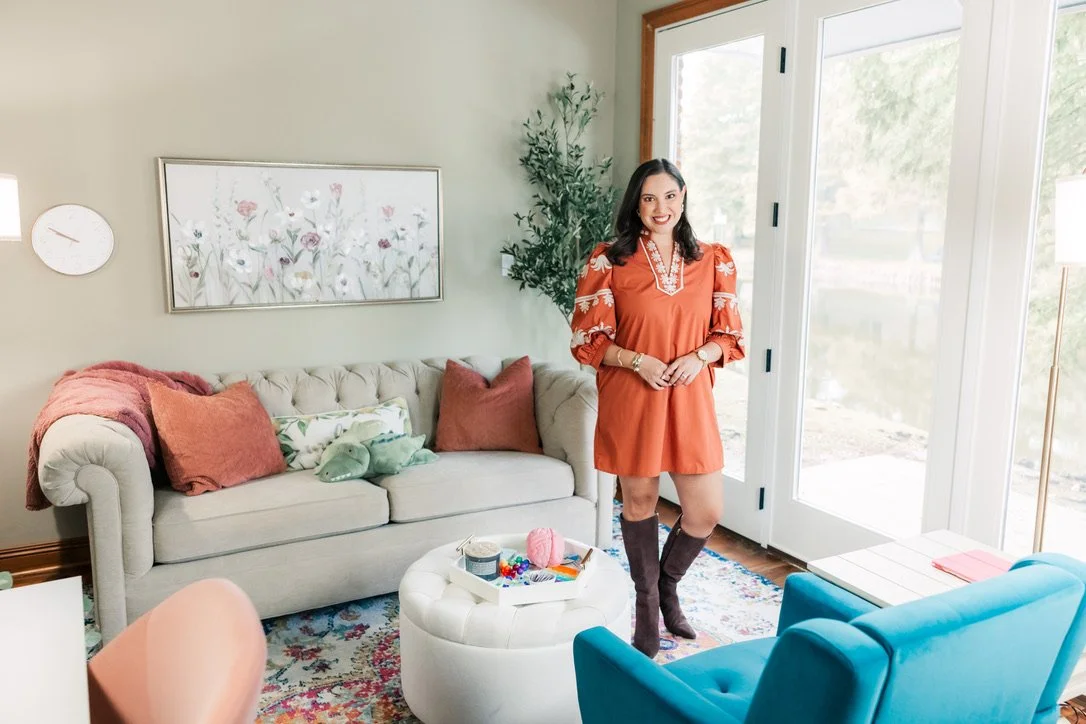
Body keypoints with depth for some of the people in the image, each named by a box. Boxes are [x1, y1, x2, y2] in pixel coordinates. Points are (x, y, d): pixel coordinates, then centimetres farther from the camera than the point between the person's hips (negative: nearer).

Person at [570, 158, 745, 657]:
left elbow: (729, 333, 9)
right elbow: (587, 338, -3)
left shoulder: (712, 261, 6)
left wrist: (698, 357, -11)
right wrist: (637, 360, -17)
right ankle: (646, 603, 33)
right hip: (630, 399, -2)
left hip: (690, 399, 2)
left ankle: (668, 581, 33)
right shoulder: (609, 261, -3)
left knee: (707, 511, 2)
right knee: (639, 500, 11)